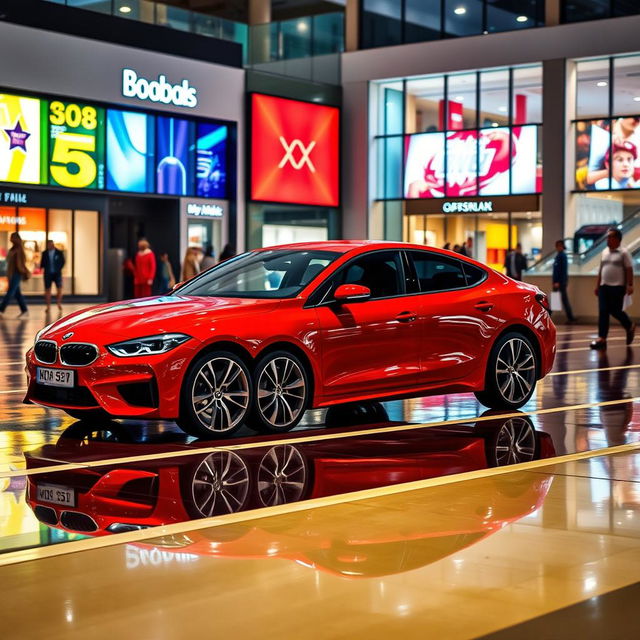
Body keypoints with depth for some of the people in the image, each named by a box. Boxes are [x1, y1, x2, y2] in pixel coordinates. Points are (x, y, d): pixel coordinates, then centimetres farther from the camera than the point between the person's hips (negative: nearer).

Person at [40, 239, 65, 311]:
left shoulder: (59, 253, 1)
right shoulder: (45, 253, 5)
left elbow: (62, 262, 6)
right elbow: (43, 262, 8)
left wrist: (59, 269, -3)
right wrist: (42, 267, -11)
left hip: (57, 273, -1)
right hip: (48, 274, 1)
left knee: (59, 288, -6)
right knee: (47, 290, 1)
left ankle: (59, 304, 12)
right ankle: (48, 306, 8)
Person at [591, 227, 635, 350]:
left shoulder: (623, 253, -5)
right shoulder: (605, 252, 14)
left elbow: (629, 270, -9)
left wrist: (630, 285, -16)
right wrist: (598, 285, 17)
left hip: (617, 287, -6)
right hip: (604, 286, 6)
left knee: (615, 311, -3)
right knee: (603, 312, -2)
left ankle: (630, 326, 25)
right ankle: (602, 339, -1)